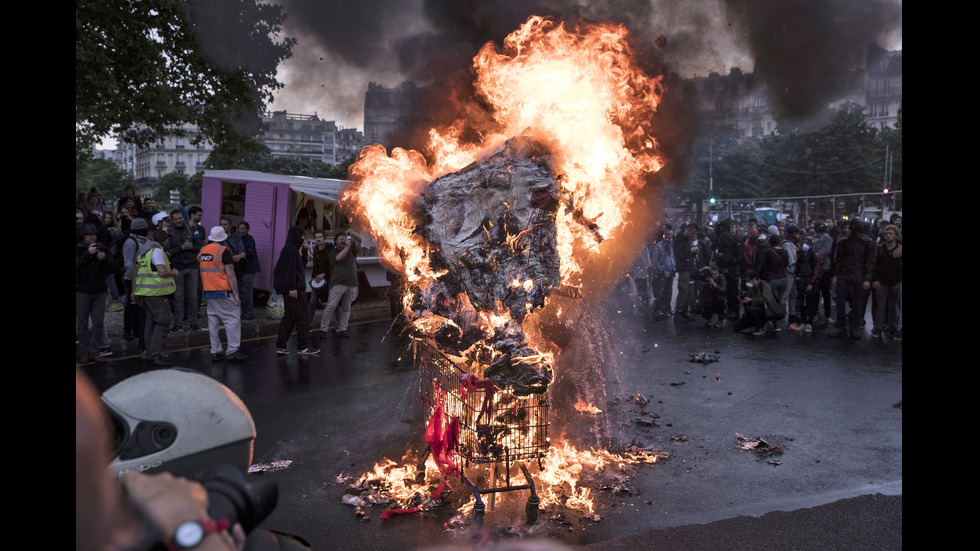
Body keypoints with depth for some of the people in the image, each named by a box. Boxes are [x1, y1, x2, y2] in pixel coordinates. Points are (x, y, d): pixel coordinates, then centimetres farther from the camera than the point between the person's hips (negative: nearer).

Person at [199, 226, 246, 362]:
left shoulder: (203, 250, 9)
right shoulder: (223, 251, -12)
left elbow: (202, 273, 18)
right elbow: (230, 276, -14)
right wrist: (236, 294, -11)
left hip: (208, 292, 7)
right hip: (224, 292, -7)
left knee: (213, 322, 10)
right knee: (232, 319, -1)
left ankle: (215, 352, 13)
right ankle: (232, 351, -4)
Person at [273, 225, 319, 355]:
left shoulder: (292, 248, 18)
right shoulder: (291, 249, -12)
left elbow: (302, 265, 22)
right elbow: (290, 269, -20)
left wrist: (305, 251, 13)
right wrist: (292, 287, -24)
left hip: (288, 290, 11)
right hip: (294, 289, -11)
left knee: (289, 316, 13)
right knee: (302, 316, -6)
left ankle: (280, 346, 14)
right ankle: (303, 347, -4)